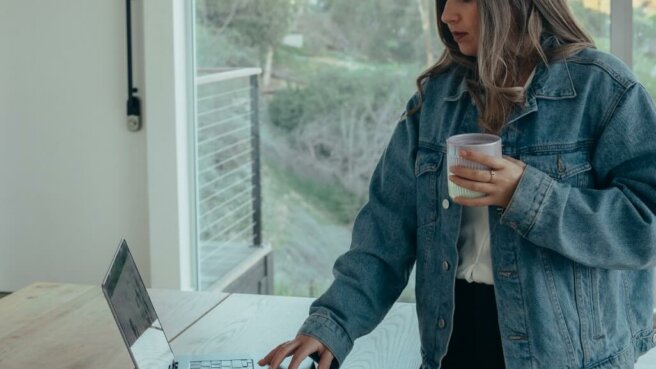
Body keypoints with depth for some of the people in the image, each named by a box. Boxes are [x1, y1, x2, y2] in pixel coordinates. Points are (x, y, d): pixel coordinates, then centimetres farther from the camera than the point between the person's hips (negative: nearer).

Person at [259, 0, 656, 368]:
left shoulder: (602, 86, -9)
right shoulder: (437, 93, 5)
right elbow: (390, 224, 1)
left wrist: (531, 196, -23)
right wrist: (332, 322, -10)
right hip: (456, 331, 4)